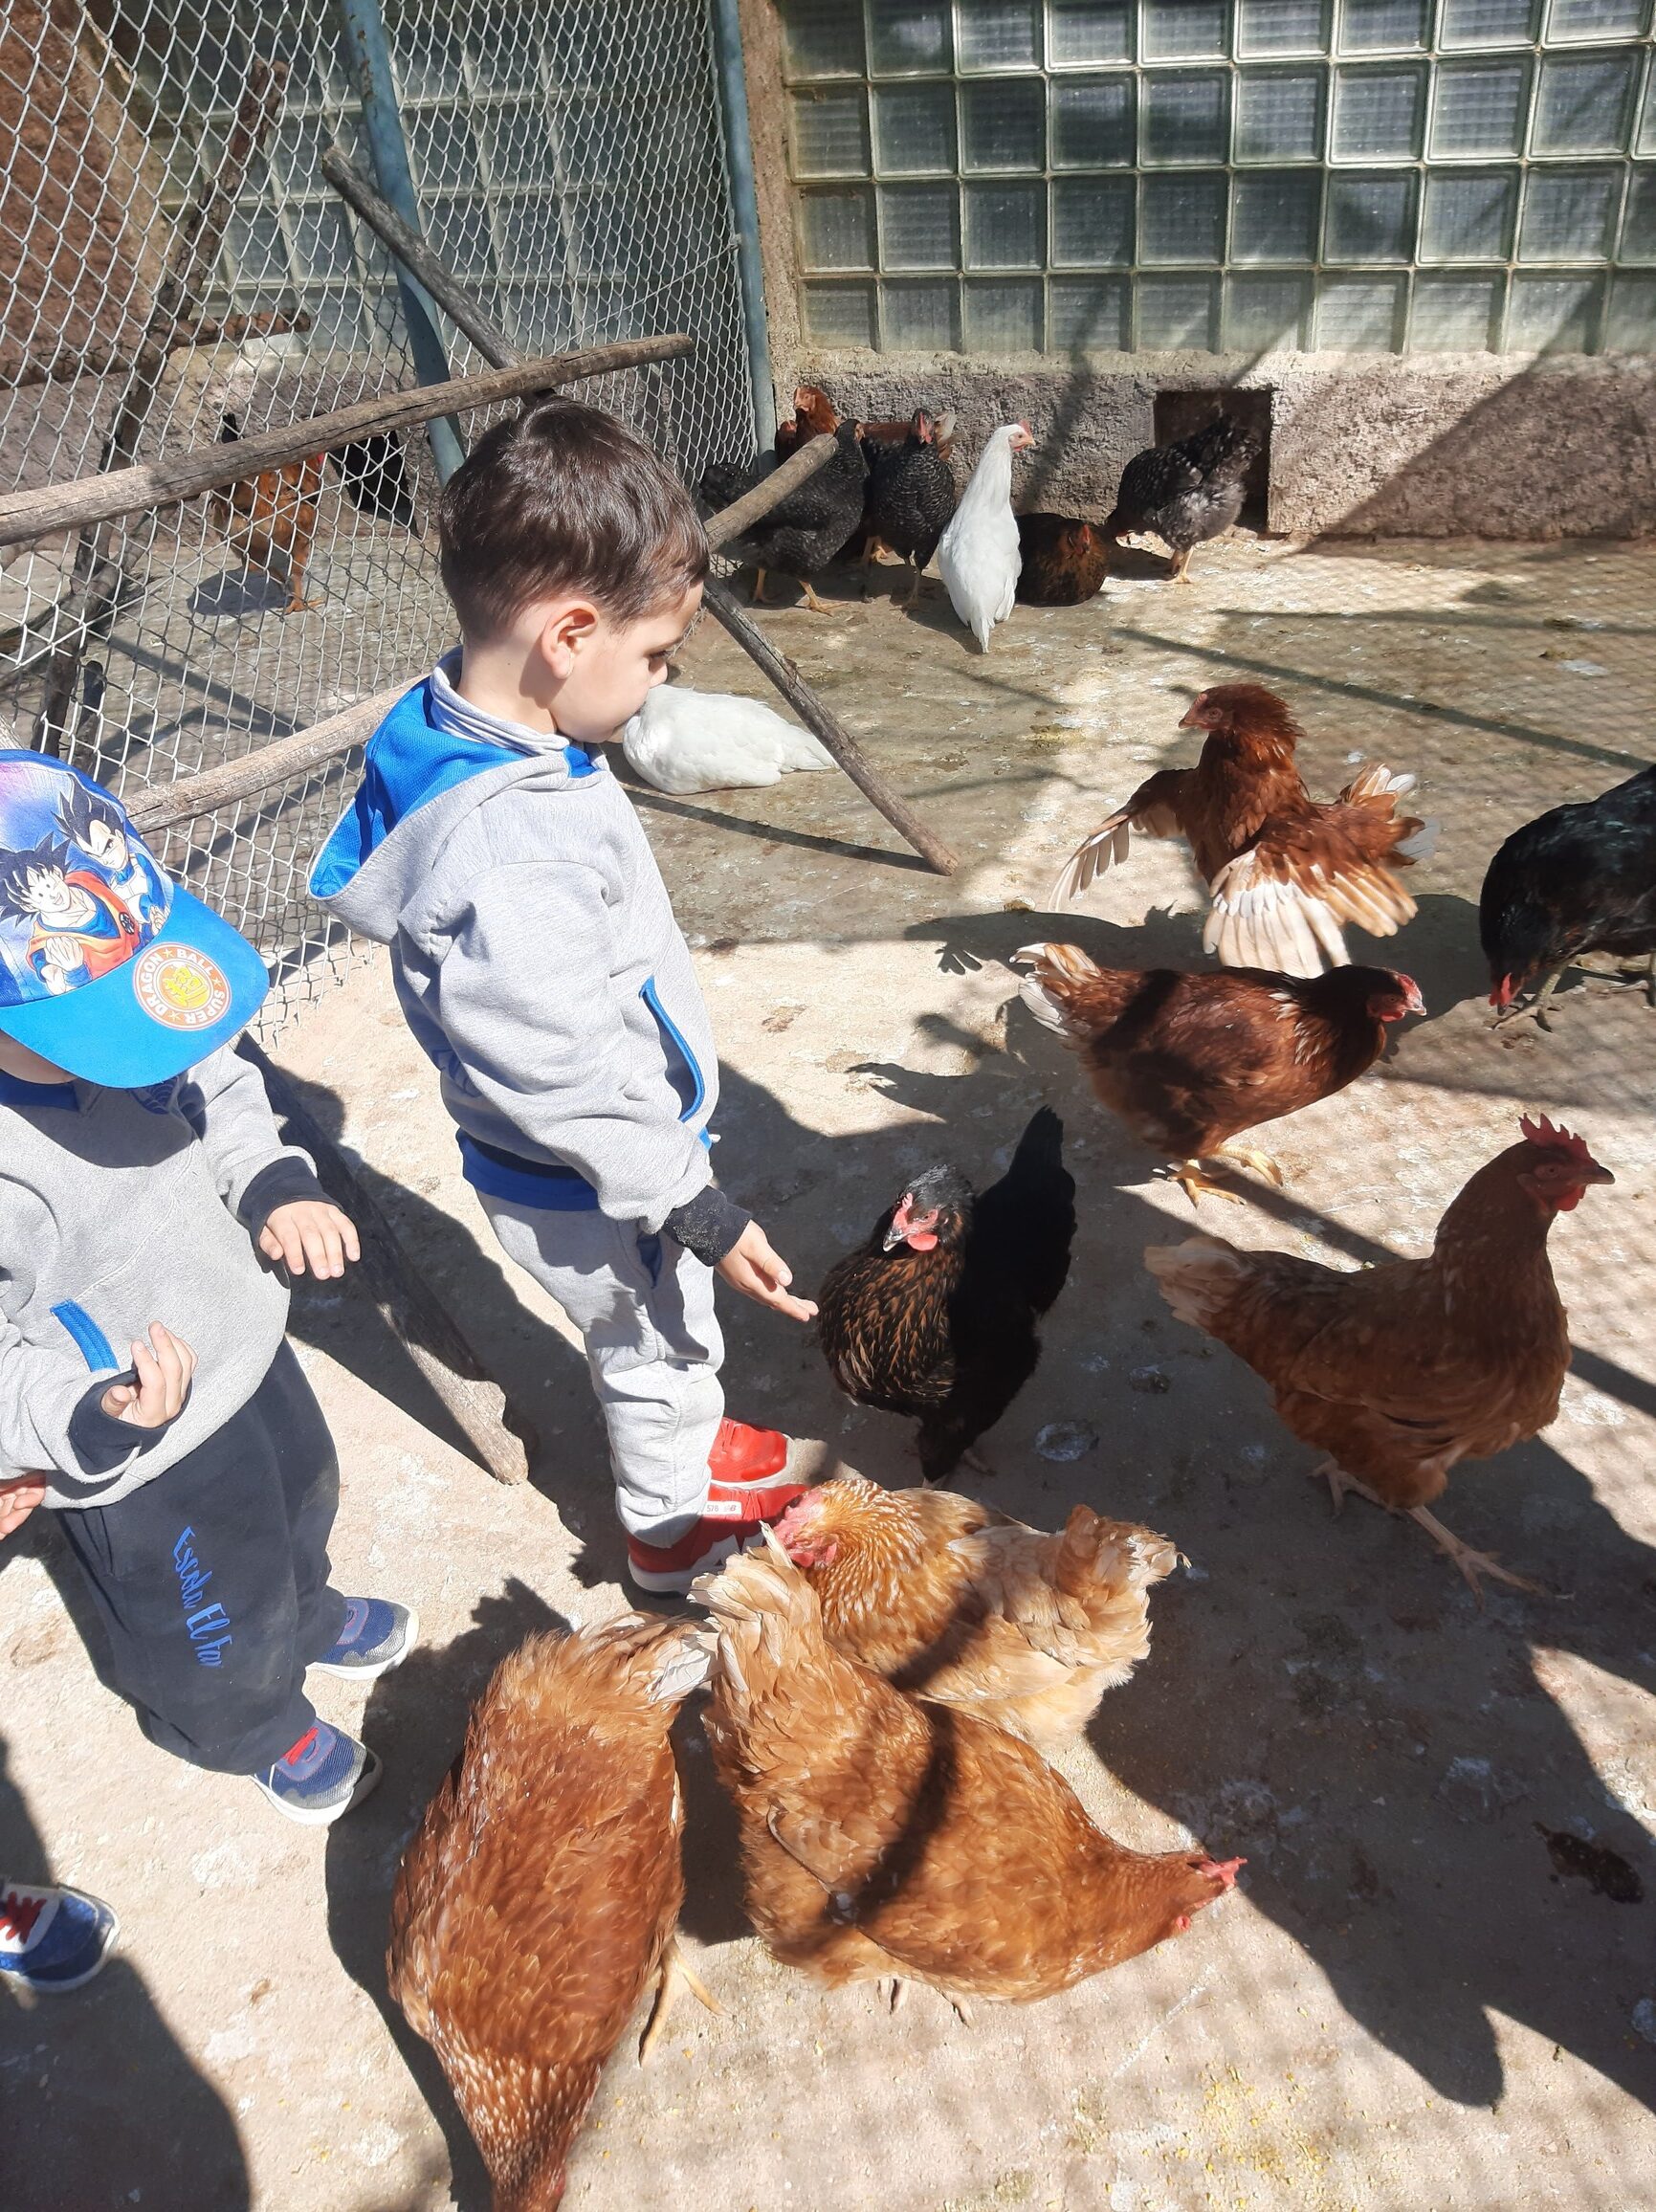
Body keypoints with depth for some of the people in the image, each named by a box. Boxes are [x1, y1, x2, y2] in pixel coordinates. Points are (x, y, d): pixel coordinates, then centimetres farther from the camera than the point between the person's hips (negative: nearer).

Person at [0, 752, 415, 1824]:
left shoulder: (106, 992, -20)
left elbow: (220, 1084, -1)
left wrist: (273, 1183, -16)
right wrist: (88, 1420, -41)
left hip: (248, 1344, 6)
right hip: (140, 1464, -6)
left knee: (300, 1495, 35)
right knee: (216, 1628, 24)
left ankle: (309, 1617, 70)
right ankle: (258, 1729, 59)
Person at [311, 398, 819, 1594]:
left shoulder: (466, 730, -7)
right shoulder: (511, 861, -39)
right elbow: (568, 1081, -31)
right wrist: (698, 1210, -20)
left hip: (637, 1135, 8)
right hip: (594, 1189, -8)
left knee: (665, 1339, 31)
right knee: (659, 1347, 19)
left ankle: (691, 1447, 58)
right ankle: (675, 1526, 47)